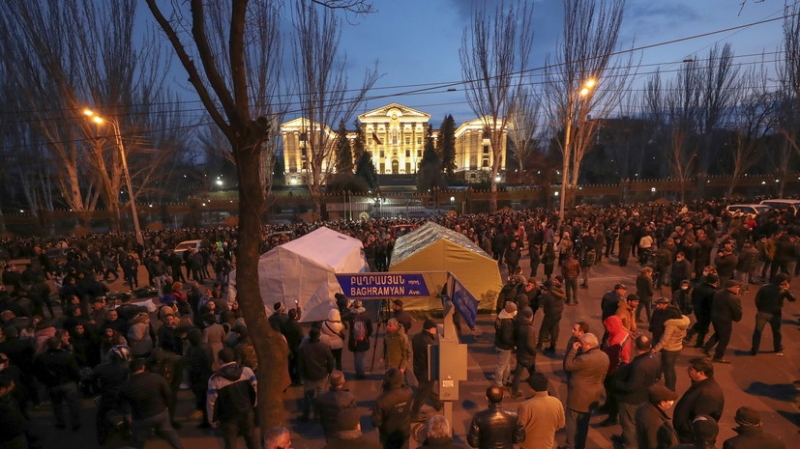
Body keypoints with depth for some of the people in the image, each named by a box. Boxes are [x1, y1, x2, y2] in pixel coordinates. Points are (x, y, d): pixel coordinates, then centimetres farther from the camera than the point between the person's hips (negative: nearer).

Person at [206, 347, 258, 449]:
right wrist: (253, 406, 13)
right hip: (247, 413, 3)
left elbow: (212, 402, -10)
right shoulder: (247, 371, -11)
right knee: (251, 439, 23)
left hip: (229, 417, -2)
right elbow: (255, 389, -3)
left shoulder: (215, 379, -17)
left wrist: (213, 419, 6)